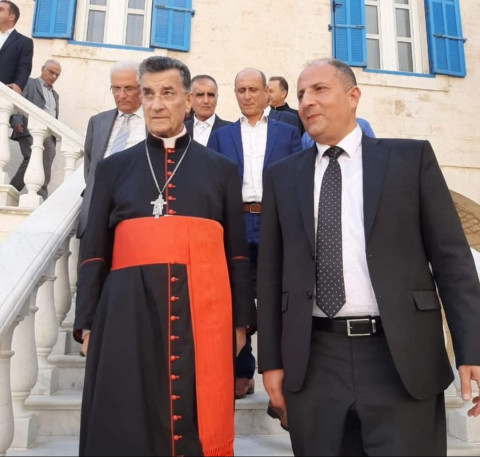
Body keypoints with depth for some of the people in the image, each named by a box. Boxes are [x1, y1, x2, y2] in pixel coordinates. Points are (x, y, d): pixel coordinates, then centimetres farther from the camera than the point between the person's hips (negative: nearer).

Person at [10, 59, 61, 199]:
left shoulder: (55, 95, 29)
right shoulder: (29, 83, 10)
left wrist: (56, 135, 13)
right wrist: (17, 121, -19)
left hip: (50, 136, 6)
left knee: (45, 174, -4)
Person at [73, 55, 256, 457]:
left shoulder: (222, 169, 12)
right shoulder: (114, 168, 14)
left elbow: (237, 251, 9)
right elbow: (93, 251, 11)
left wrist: (241, 321, 5)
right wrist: (87, 323, 5)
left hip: (202, 311, 0)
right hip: (127, 313, 1)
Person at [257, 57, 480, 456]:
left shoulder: (412, 157, 4)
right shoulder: (282, 176, 9)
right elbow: (272, 271, 7)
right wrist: (271, 358, 4)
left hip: (401, 356, -1)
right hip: (314, 360, 2)